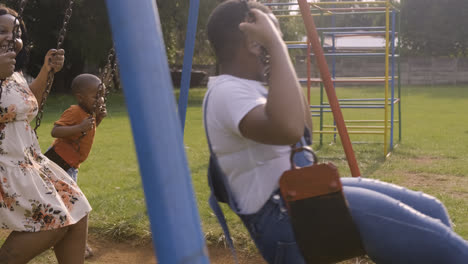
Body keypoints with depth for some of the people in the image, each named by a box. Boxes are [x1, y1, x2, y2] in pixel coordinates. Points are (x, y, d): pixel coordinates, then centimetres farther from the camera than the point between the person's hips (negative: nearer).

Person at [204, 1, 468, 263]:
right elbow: (288, 129, -39)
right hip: (282, 218, -11)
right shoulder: (227, 92, -18)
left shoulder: (242, 86, 14)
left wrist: (280, 59, 12)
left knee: (431, 210, 7)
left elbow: (303, 127, 24)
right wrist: (277, 46, -28)